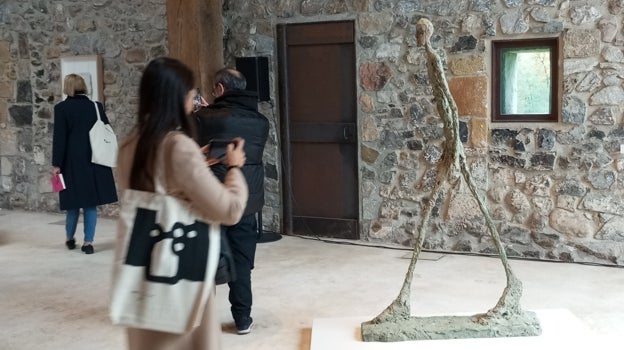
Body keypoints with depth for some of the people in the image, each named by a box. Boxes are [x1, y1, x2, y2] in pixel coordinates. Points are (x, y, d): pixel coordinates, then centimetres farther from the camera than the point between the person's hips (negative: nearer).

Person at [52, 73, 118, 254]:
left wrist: (57, 164, -4)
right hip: (94, 161, 2)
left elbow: (59, 138, -8)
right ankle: (88, 242, 6)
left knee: (75, 201, 11)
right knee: (91, 203, 6)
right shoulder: (96, 106, 3)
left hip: (73, 161, -2)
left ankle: (70, 238, 26)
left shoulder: (62, 108, -5)